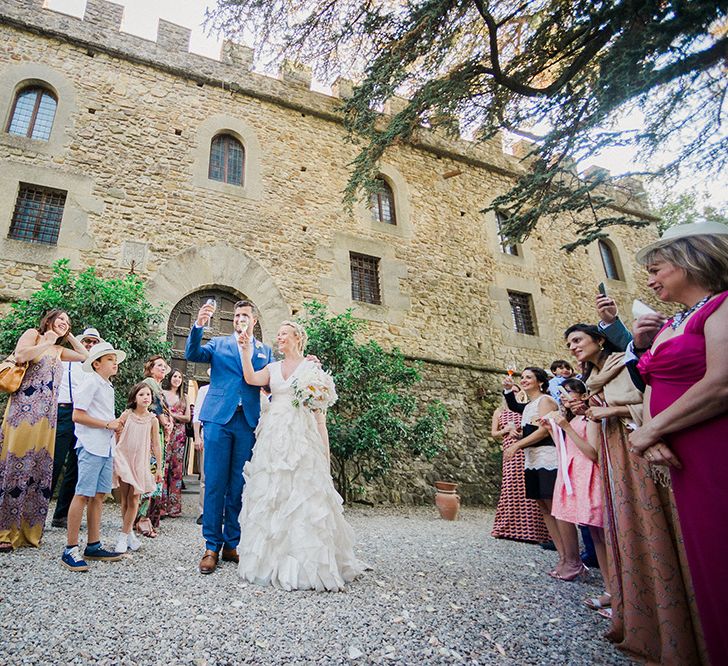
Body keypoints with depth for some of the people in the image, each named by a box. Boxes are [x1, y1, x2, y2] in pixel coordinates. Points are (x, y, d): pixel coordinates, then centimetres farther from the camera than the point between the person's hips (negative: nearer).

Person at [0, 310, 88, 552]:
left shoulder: (59, 350, 21)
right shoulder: (33, 334, 5)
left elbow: (85, 355, 27)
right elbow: (20, 356, -12)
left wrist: (69, 336, 23)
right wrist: (46, 342, -4)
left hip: (46, 414, 6)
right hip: (24, 408, -6)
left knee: (39, 469, 4)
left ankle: (27, 529, 11)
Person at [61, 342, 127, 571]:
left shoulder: (109, 387, 18)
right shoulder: (91, 383, -8)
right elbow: (77, 415, -15)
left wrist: (115, 425, 10)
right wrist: (107, 424, -14)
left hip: (106, 447, 9)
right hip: (91, 446, -8)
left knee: (99, 495, 10)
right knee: (83, 495, -7)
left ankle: (93, 546, 16)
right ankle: (70, 550, 0)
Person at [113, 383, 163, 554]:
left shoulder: (152, 420, -1)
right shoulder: (127, 415, -3)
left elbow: (156, 445, 2)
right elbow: (116, 437, 2)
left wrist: (159, 468, 2)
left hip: (140, 462, 0)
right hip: (123, 459, 0)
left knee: (133, 500, 1)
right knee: (124, 499, 6)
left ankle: (123, 536, 10)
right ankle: (129, 533, 19)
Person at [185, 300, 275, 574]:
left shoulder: (265, 351, 15)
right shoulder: (219, 343, 12)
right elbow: (192, 354, -4)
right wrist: (199, 325, -19)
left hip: (249, 423, 1)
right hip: (219, 419, -1)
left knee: (239, 486, 6)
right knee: (215, 484, 0)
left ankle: (231, 545, 18)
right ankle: (212, 547, 10)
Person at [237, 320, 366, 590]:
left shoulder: (311, 366, 3)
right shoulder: (272, 367, 15)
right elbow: (251, 379, -4)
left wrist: (324, 445, -6)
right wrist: (246, 350, -7)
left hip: (301, 436, -4)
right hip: (273, 435, 4)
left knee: (302, 493, -6)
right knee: (271, 494, 5)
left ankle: (306, 563, 5)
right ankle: (273, 559, 17)